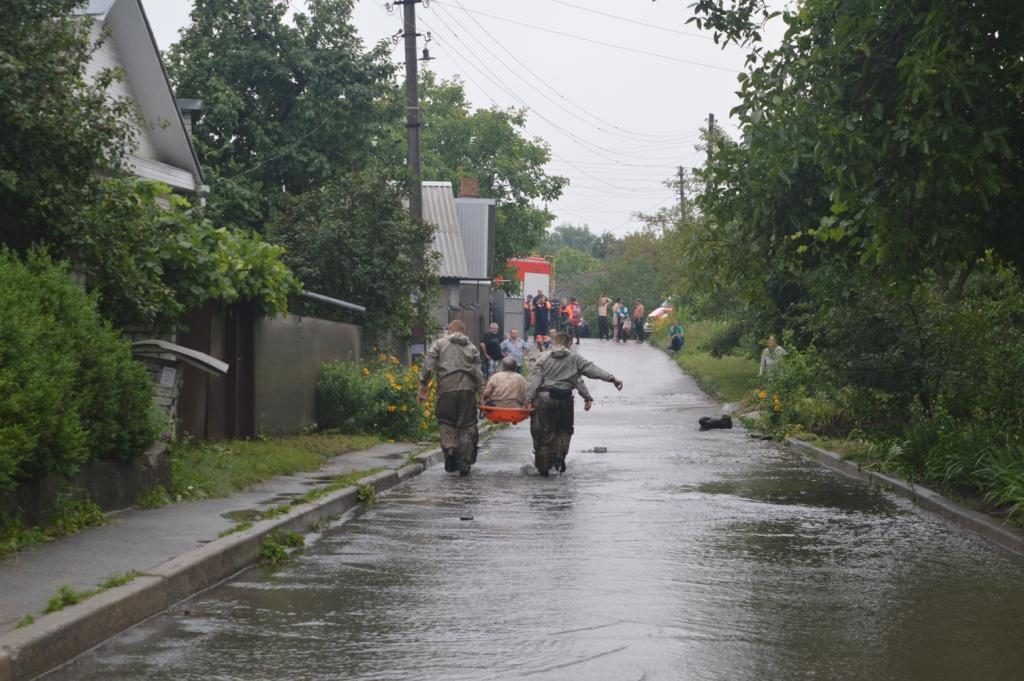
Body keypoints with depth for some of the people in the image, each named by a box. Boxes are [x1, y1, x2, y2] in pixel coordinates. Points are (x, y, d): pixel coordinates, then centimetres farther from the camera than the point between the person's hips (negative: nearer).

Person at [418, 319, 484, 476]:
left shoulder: (439, 344, 10)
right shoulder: (472, 347, 15)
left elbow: (428, 366, -1)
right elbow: (478, 374, 8)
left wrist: (423, 386, 2)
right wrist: (481, 394, 10)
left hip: (446, 389, -1)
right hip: (467, 389, 1)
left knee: (446, 423, 11)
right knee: (467, 427, 8)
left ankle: (449, 447, -15)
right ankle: (464, 463, 7)